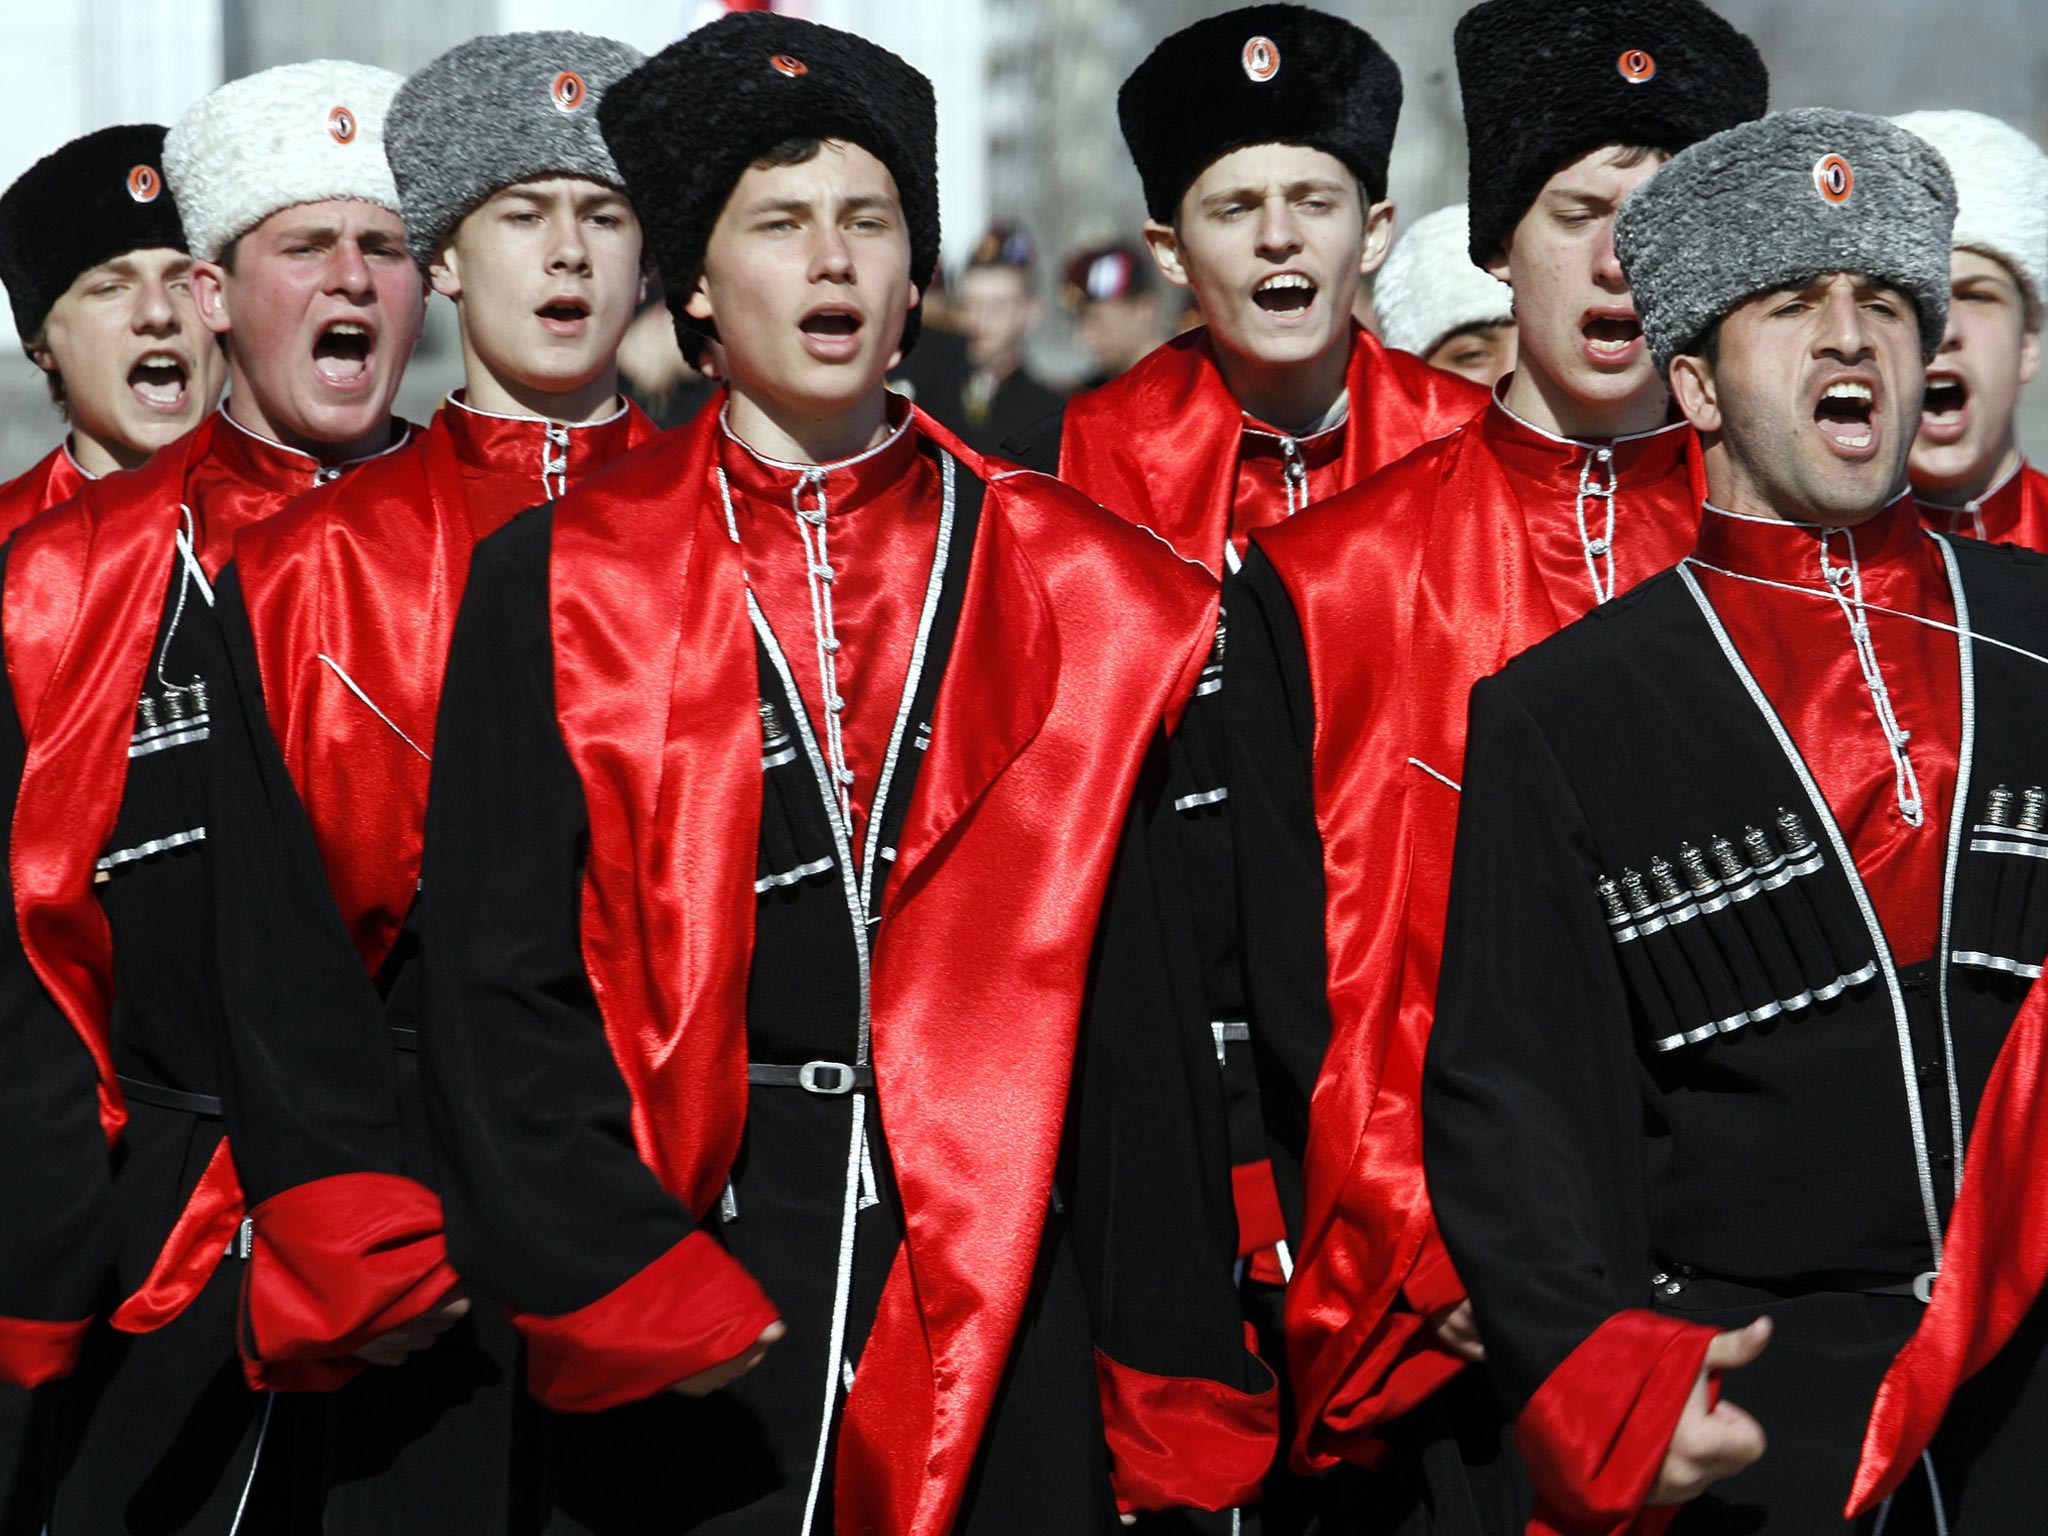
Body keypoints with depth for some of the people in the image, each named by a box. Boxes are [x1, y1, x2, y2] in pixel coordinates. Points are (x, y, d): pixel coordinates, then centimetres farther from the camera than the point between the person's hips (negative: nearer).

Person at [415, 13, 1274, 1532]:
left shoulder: (1069, 591, 6)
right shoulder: (559, 584, 2)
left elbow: (1136, 1011, 6)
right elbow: (497, 988, -1)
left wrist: (1166, 1401, 2)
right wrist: (621, 1285, -14)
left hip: (997, 1303, 1)